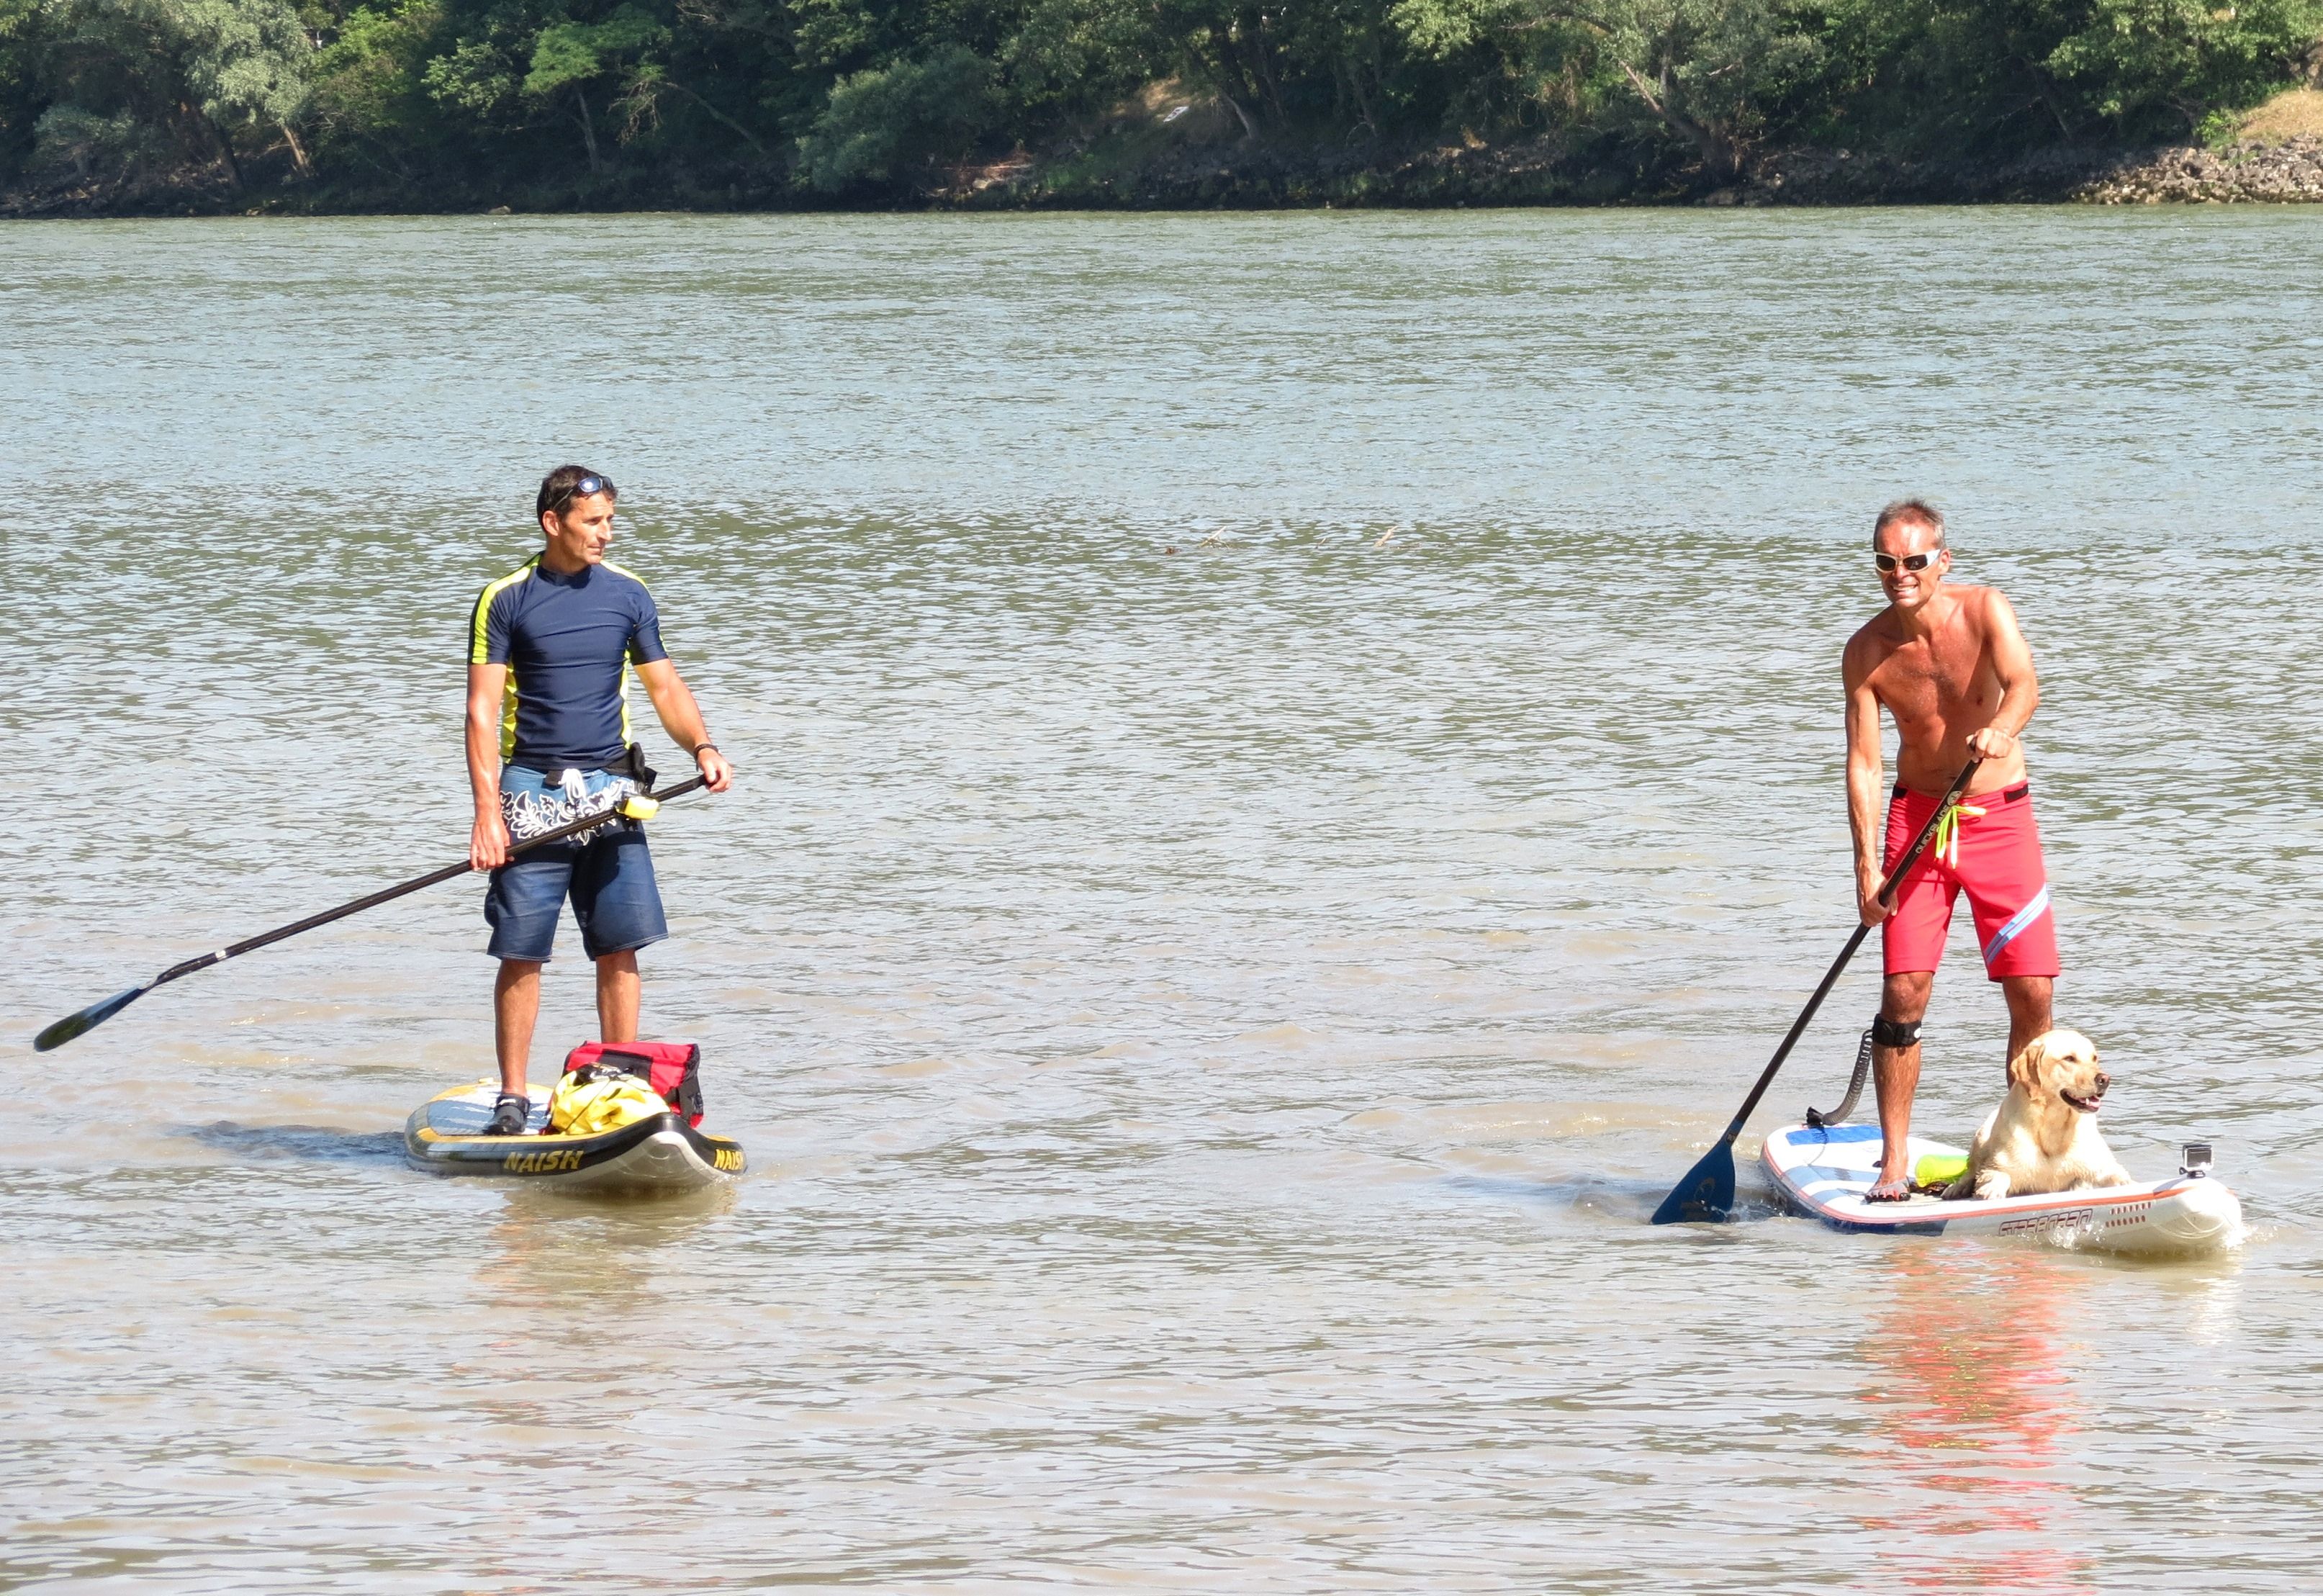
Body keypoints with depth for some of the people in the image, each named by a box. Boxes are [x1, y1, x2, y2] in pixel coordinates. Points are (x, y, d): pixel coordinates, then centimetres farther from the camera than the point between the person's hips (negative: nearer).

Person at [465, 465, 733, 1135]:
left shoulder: (628, 595, 8)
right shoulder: (505, 600, -2)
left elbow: (665, 686, 14)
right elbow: (483, 710, -5)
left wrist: (703, 746, -6)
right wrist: (487, 811, -14)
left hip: (610, 790, 3)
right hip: (533, 790, -3)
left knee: (620, 947, 0)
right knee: (521, 951, -2)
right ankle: (511, 1099, 5)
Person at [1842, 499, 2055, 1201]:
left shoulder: (1984, 611, -12)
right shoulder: (1867, 651, -9)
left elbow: (2023, 683, -28)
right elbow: (1863, 762, -10)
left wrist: (2000, 730, -51)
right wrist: (1867, 864, -20)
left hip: (2000, 814, 0)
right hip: (1917, 816, 0)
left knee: (2032, 994, -4)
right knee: (1904, 993, -8)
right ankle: (1894, 1162, 1)